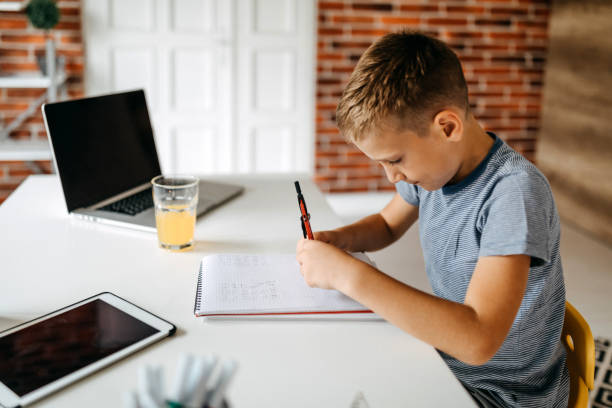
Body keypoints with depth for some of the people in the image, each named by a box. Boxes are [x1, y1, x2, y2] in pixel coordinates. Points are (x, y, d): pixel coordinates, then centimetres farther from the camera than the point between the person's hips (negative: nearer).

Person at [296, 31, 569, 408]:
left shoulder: (515, 190, -28)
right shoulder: (431, 161, -4)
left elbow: (478, 340, -38)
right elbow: (387, 225, 15)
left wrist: (349, 274, -35)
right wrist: (339, 240, -7)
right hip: (447, 352, 7)